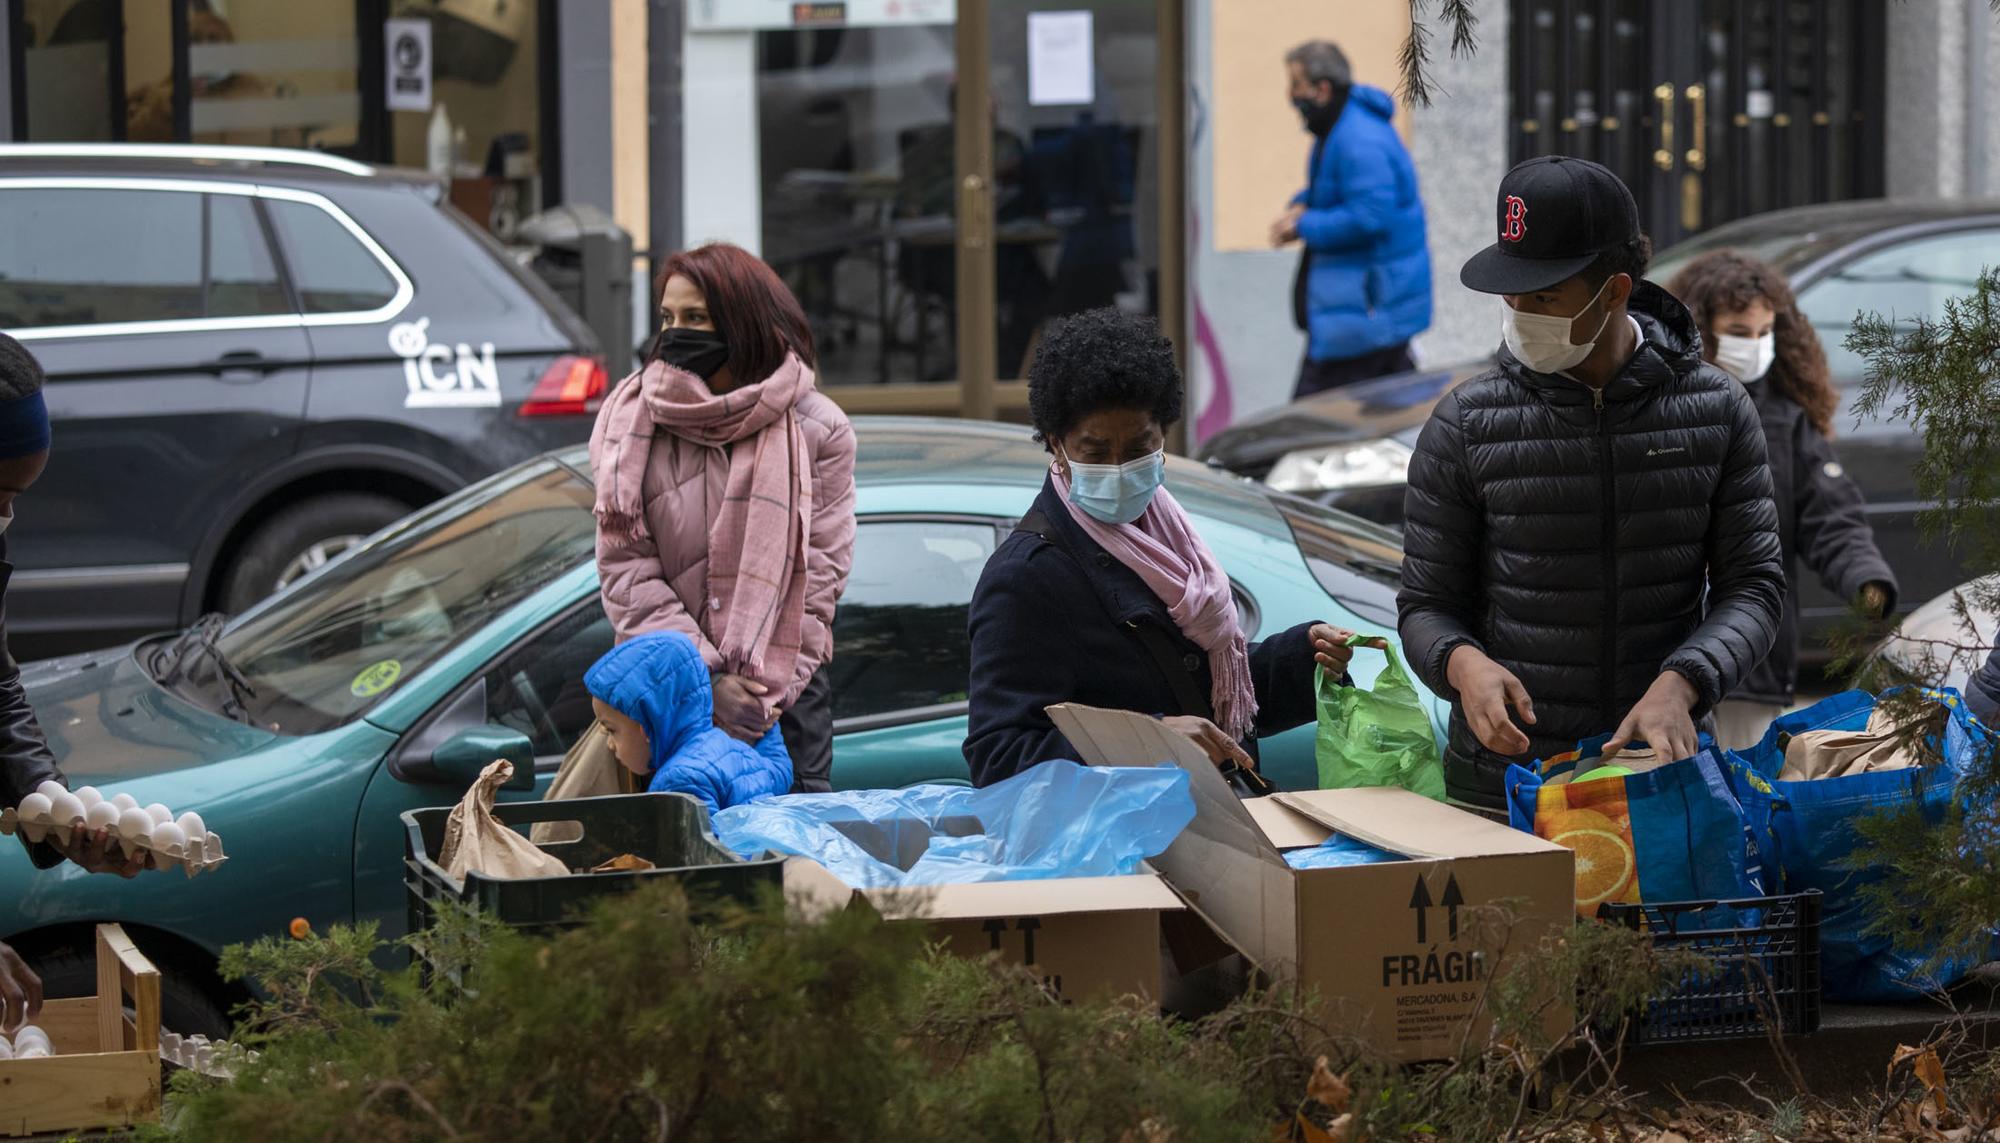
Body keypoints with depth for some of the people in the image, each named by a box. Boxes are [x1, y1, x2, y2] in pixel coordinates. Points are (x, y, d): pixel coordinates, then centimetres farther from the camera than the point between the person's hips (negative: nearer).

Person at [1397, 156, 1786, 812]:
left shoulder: (1717, 412, -1)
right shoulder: (1466, 426, -3)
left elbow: (1753, 585, -1)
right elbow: (1427, 606, 1)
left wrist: (1680, 684, -20)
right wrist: (1464, 664, -22)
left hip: (1663, 770, 1)